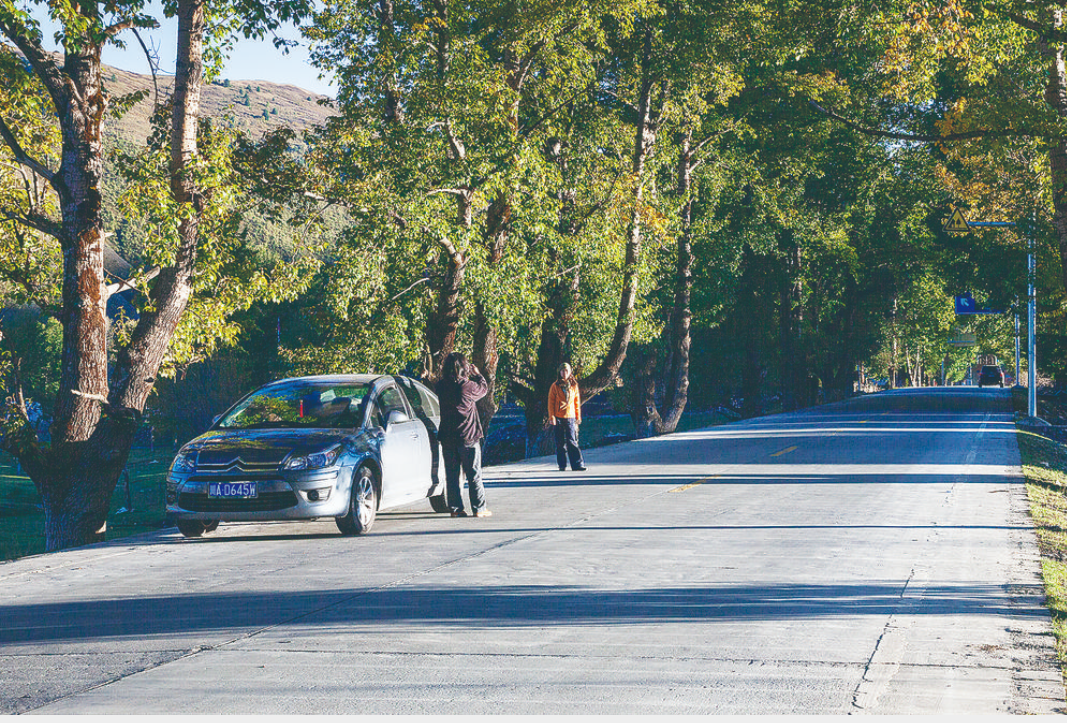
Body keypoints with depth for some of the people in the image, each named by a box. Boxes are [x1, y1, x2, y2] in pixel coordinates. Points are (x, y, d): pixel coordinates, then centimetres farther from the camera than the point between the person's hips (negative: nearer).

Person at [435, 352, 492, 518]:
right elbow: (483, 388, 4)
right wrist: (477, 374, 20)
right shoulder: (467, 386, -15)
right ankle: (479, 508, 7)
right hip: (468, 436, -4)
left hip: (447, 437, 4)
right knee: (474, 474, 4)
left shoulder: (441, 386, -1)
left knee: (452, 474, 9)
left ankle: (456, 508, 10)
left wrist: (469, 376, 18)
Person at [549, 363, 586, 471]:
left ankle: (577, 464, -12)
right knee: (560, 442, 2)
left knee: (572, 441, -9)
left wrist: (578, 416, 9)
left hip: (570, 416, 0)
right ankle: (562, 465, 9)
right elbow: (551, 401, 3)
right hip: (558, 417, 0)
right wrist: (552, 416, -5)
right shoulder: (555, 386, 4)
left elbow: (577, 401, 13)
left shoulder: (574, 385, 9)